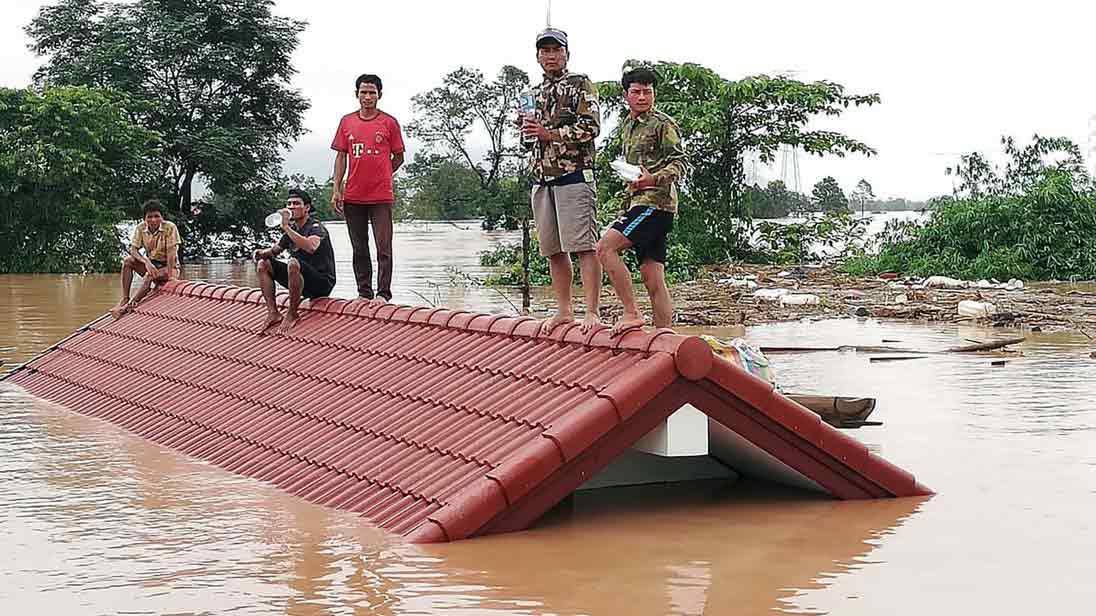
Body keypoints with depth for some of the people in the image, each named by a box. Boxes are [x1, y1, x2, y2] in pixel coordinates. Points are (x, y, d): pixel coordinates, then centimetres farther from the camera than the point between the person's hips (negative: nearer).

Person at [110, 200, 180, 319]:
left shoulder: (170, 228, -18)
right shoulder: (141, 228, -6)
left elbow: (171, 253, -21)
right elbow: (133, 249, -11)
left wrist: (170, 276, -27)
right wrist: (146, 262, -29)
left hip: (169, 267, -5)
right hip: (150, 263, 5)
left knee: (151, 276, -34)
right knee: (127, 260, -20)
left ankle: (131, 304, -28)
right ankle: (124, 299, -24)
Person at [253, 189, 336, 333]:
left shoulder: (316, 227, -12)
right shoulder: (292, 229, 12)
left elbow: (311, 247, -35)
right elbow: (274, 250, 23)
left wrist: (286, 227, -33)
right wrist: (261, 253, -1)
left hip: (322, 283, -8)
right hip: (303, 283, 8)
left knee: (293, 263, -36)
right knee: (263, 264, 4)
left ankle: (292, 314, -20)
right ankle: (273, 313, -6)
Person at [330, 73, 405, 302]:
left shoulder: (389, 122, 1)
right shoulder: (347, 122, 9)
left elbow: (398, 157, 8)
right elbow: (341, 156, 9)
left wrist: (379, 177, 2)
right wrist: (336, 190, 3)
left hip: (381, 196, -3)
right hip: (353, 197, 3)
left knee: (384, 248, -5)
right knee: (359, 249, 9)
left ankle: (384, 294, -2)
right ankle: (364, 293, 16)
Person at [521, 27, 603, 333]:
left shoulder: (580, 84, 3)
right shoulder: (535, 93, 22)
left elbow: (590, 127, -8)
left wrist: (550, 133, -12)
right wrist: (527, 130, 4)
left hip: (573, 174, -7)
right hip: (541, 179, 7)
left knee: (584, 247, -11)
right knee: (553, 250, 8)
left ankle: (592, 313, -14)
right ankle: (564, 311, 15)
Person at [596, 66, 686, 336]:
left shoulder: (663, 124, -3)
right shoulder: (627, 126, 22)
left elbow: (680, 163, -12)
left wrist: (654, 179, -28)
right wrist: (626, 208, 27)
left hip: (655, 201, -8)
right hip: (637, 203, 8)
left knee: (605, 247, -21)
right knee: (653, 280, 4)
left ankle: (632, 313, -18)